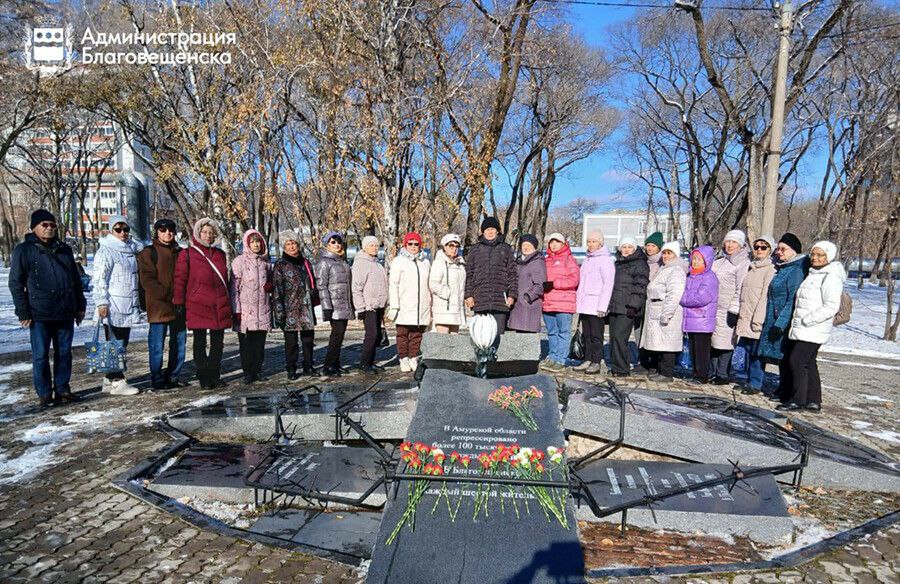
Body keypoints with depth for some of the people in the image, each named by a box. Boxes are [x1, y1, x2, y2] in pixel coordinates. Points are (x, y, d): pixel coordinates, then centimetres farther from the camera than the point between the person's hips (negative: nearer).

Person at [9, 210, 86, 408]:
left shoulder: (64, 249, 12)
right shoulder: (24, 250, -1)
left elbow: (76, 280, 17)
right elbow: (15, 283, -2)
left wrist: (80, 306, 14)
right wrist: (23, 312, -8)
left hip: (65, 313, 4)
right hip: (40, 315, -4)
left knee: (64, 353, 9)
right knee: (41, 356, 3)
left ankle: (62, 389, 20)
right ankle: (45, 394, 13)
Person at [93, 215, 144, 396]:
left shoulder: (131, 248, 14)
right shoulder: (106, 251, -8)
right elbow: (99, 280, -13)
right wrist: (102, 303, -19)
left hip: (128, 306, 8)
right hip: (113, 307, -8)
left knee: (122, 345, 12)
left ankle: (110, 378, 22)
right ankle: (117, 382, 1)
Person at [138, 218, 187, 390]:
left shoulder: (179, 252, 15)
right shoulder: (148, 253, -1)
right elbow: (147, 281, -9)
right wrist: (168, 296, -15)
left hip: (179, 307, 6)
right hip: (158, 307, -5)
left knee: (179, 344, 11)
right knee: (157, 346, -1)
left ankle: (173, 377, 23)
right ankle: (158, 381, 10)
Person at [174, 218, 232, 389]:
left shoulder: (220, 254, 13)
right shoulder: (187, 254, 0)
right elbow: (180, 280, -3)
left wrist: (228, 302, 16)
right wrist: (179, 304, -8)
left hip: (220, 306, 4)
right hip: (197, 306, -4)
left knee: (218, 343, 8)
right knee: (200, 343, 5)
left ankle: (215, 376, 18)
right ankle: (204, 377, 13)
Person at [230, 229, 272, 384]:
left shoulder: (265, 262, 11)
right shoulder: (239, 261, -4)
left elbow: (270, 279, 26)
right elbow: (234, 287, -6)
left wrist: (270, 285, 1)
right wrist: (236, 310, -12)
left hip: (263, 308, 4)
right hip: (245, 309, -4)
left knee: (260, 342, 8)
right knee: (246, 342, 0)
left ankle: (257, 370, 18)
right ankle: (248, 372, 10)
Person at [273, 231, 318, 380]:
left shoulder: (306, 263, 13)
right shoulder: (280, 265, -3)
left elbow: (312, 284, 22)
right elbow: (277, 290, -7)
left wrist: (314, 299, 16)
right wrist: (279, 312, -13)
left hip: (307, 309, 5)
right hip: (290, 310, -5)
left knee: (308, 339, 9)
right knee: (291, 341, 2)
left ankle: (308, 367, 21)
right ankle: (291, 370, 13)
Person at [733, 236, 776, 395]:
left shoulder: (770, 270, -8)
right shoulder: (752, 268, 18)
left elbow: (765, 296, -14)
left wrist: (758, 319, -18)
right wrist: (740, 313, 14)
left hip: (758, 319, -8)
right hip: (745, 319, 8)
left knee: (756, 352, -3)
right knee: (748, 351, 12)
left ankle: (755, 383, 5)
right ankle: (750, 380, 21)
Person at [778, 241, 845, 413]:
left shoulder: (831, 277, -12)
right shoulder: (814, 274, 17)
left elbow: (832, 307, -20)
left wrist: (806, 320, -20)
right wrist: (798, 322, 17)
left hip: (814, 330, -9)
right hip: (802, 329, 9)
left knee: (797, 361, -10)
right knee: (808, 363, 13)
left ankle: (798, 400, -2)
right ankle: (813, 401, 21)